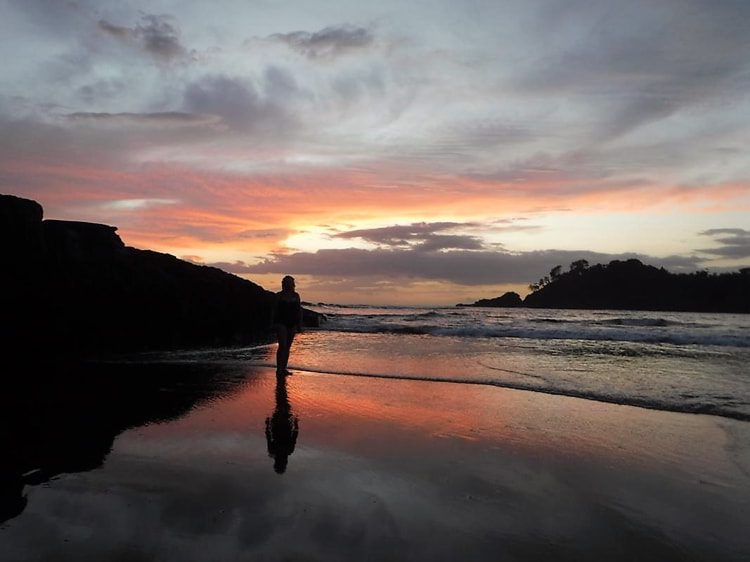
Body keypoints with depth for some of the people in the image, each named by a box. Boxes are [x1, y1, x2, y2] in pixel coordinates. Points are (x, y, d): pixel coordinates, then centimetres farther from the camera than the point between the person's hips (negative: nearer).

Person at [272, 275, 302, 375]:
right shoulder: (279, 296, -1)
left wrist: (299, 325, 5)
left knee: (288, 347, 7)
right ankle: (279, 369, -10)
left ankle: (284, 368, 14)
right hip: (281, 323, -4)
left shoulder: (296, 296, 8)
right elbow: (275, 310, 0)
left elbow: (299, 310, 9)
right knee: (282, 346, -13)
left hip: (292, 324, 4)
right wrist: (274, 324, -5)